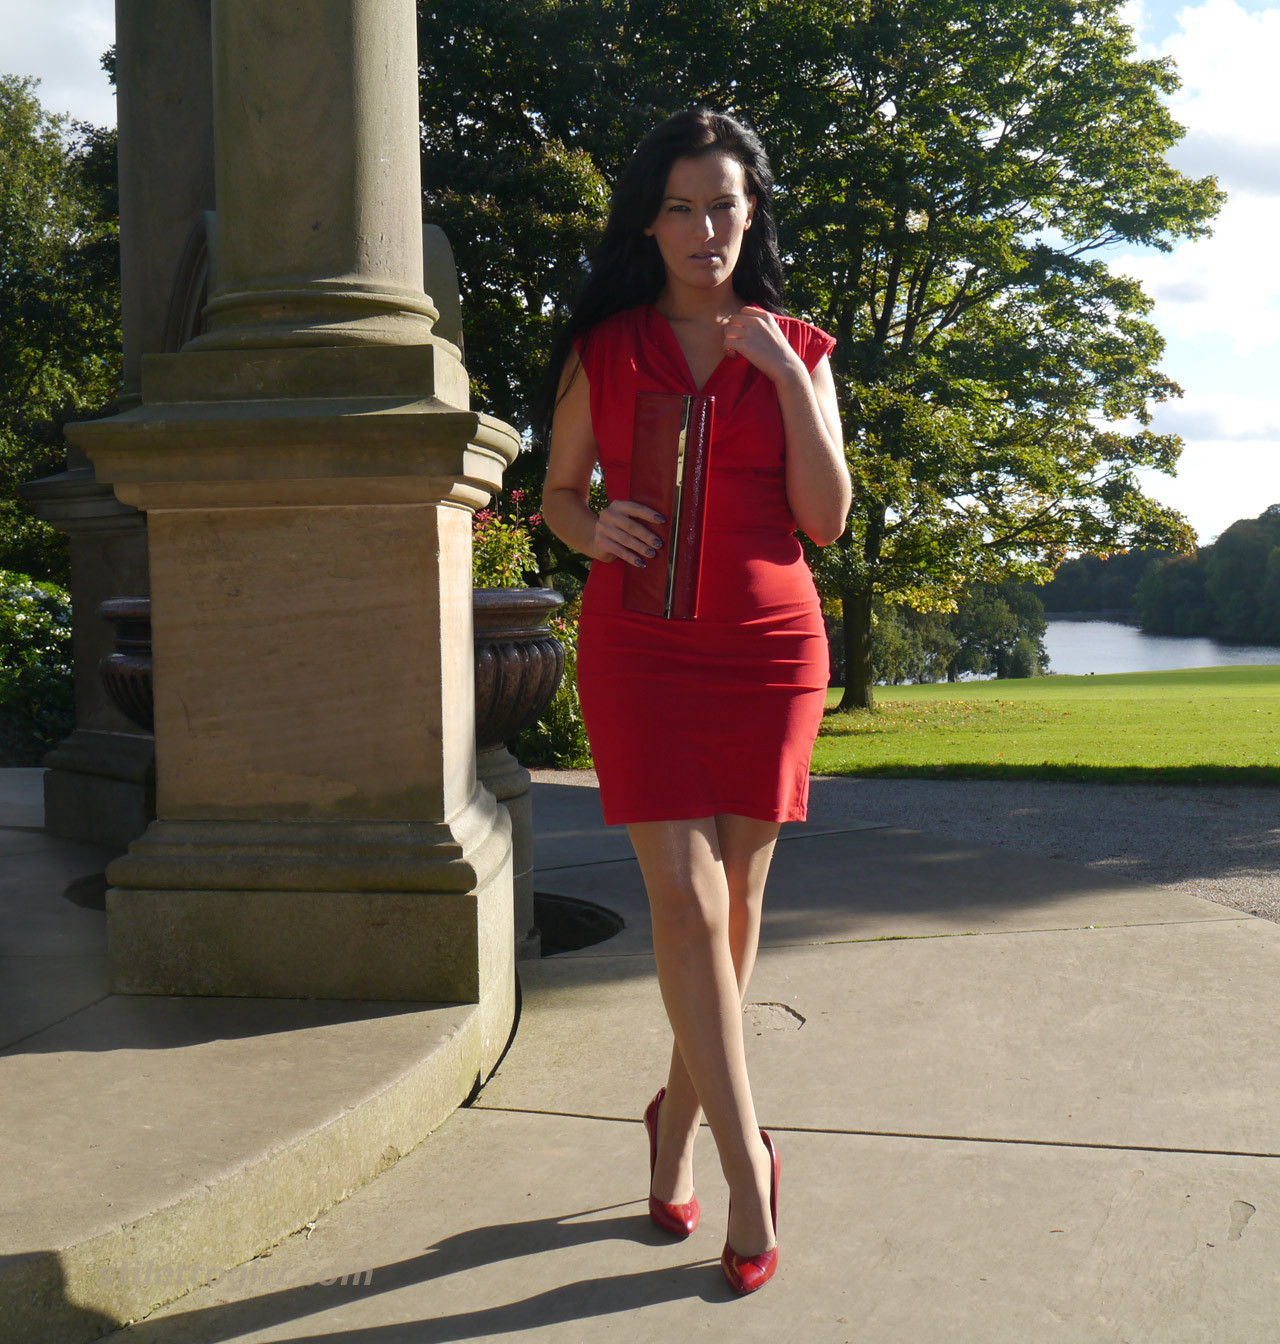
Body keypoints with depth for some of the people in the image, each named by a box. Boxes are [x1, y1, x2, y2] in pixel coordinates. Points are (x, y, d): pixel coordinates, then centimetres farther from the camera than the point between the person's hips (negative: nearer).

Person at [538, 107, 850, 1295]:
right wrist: (597, 531, -10)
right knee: (685, 899, -9)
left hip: (770, 649, 1)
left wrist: (788, 376, -8)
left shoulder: (794, 350, 8)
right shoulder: (601, 350, 7)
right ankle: (747, 1167, -1)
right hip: (639, 648, -1)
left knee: (736, 898, 6)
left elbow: (827, 518, 0)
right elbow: (557, 496, 12)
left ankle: (680, 1114, 27)